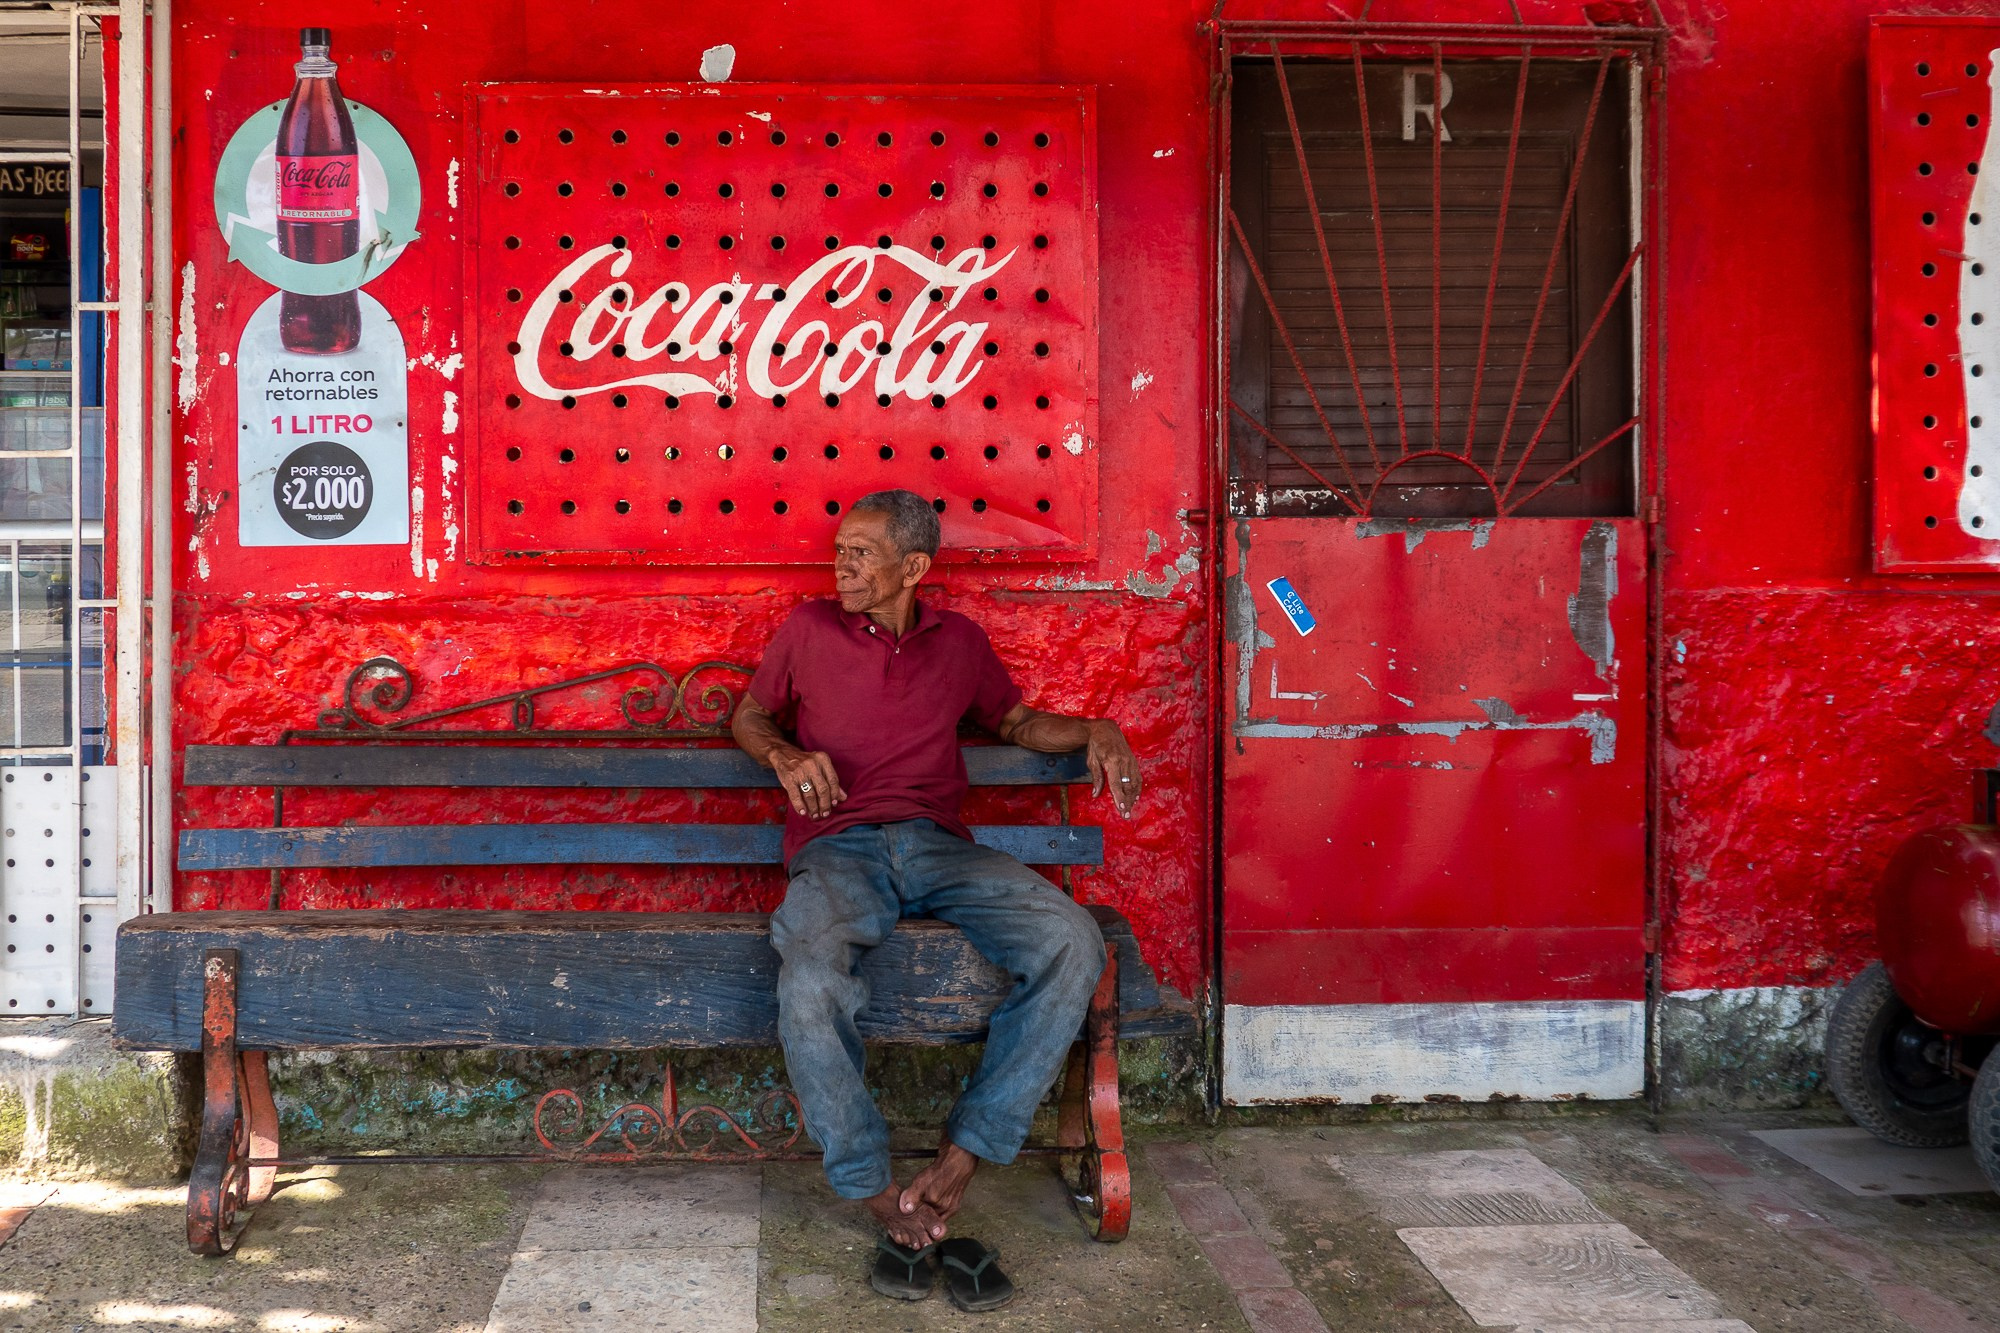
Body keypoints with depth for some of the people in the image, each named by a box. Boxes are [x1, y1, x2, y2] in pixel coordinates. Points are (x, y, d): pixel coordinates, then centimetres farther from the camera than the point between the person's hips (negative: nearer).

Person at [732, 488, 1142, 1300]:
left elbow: (1015, 722, 29)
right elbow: (749, 717, 22)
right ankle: (877, 1189, -16)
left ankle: (964, 1155, -18)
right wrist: (786, 758, -1)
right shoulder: (809, 630, 13)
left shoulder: (959, 641, 17)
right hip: (838, 850, -2)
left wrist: (1094, 732, 10)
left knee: (1072, 943, -25)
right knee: (810, 988, -36)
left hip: (937, 843, 2)